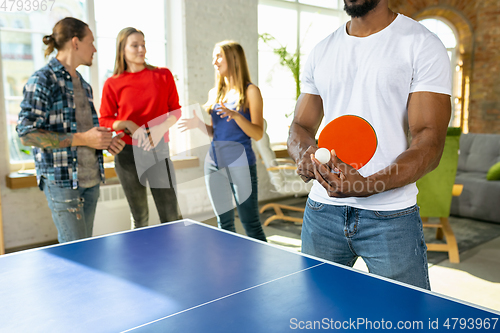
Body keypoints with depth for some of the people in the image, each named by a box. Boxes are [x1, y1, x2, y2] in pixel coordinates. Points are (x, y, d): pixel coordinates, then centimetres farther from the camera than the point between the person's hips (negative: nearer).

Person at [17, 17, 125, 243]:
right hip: (61, 181, -8)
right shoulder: (42, 80, -9)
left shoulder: (83, 84, 16)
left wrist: (105, 141, 4)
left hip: (91, 179, 8)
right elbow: (26, 134, -16)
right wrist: (81, 139, -21)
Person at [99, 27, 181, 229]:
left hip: (158, 150, 1)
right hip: (128, 153, 0)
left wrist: (161, 128, -13)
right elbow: (104, 120, 6)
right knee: (139, 218, 8)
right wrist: (128, 125, -13)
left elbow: (175, 110, 7)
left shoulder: (163, 75, 5)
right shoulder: (112, 84, 3)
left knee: (170, 217, -3)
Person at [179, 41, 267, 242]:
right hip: (214, 163, 6)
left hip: (240, 163, -6)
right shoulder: (214, 93, 14)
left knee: (251, 224, -3)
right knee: (224, 223, 12)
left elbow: (258, 134, -9)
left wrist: (235, 115, -23)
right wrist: (199, 123, 0)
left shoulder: (250, 91, -3)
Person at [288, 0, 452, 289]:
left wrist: (366, 186, -28)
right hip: (322, 209, 4)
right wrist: (304, 153, -10)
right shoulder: (321, 52, 11)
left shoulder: (423, 45, -4)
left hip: (390, 217, -3)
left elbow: (429, 145, -12)